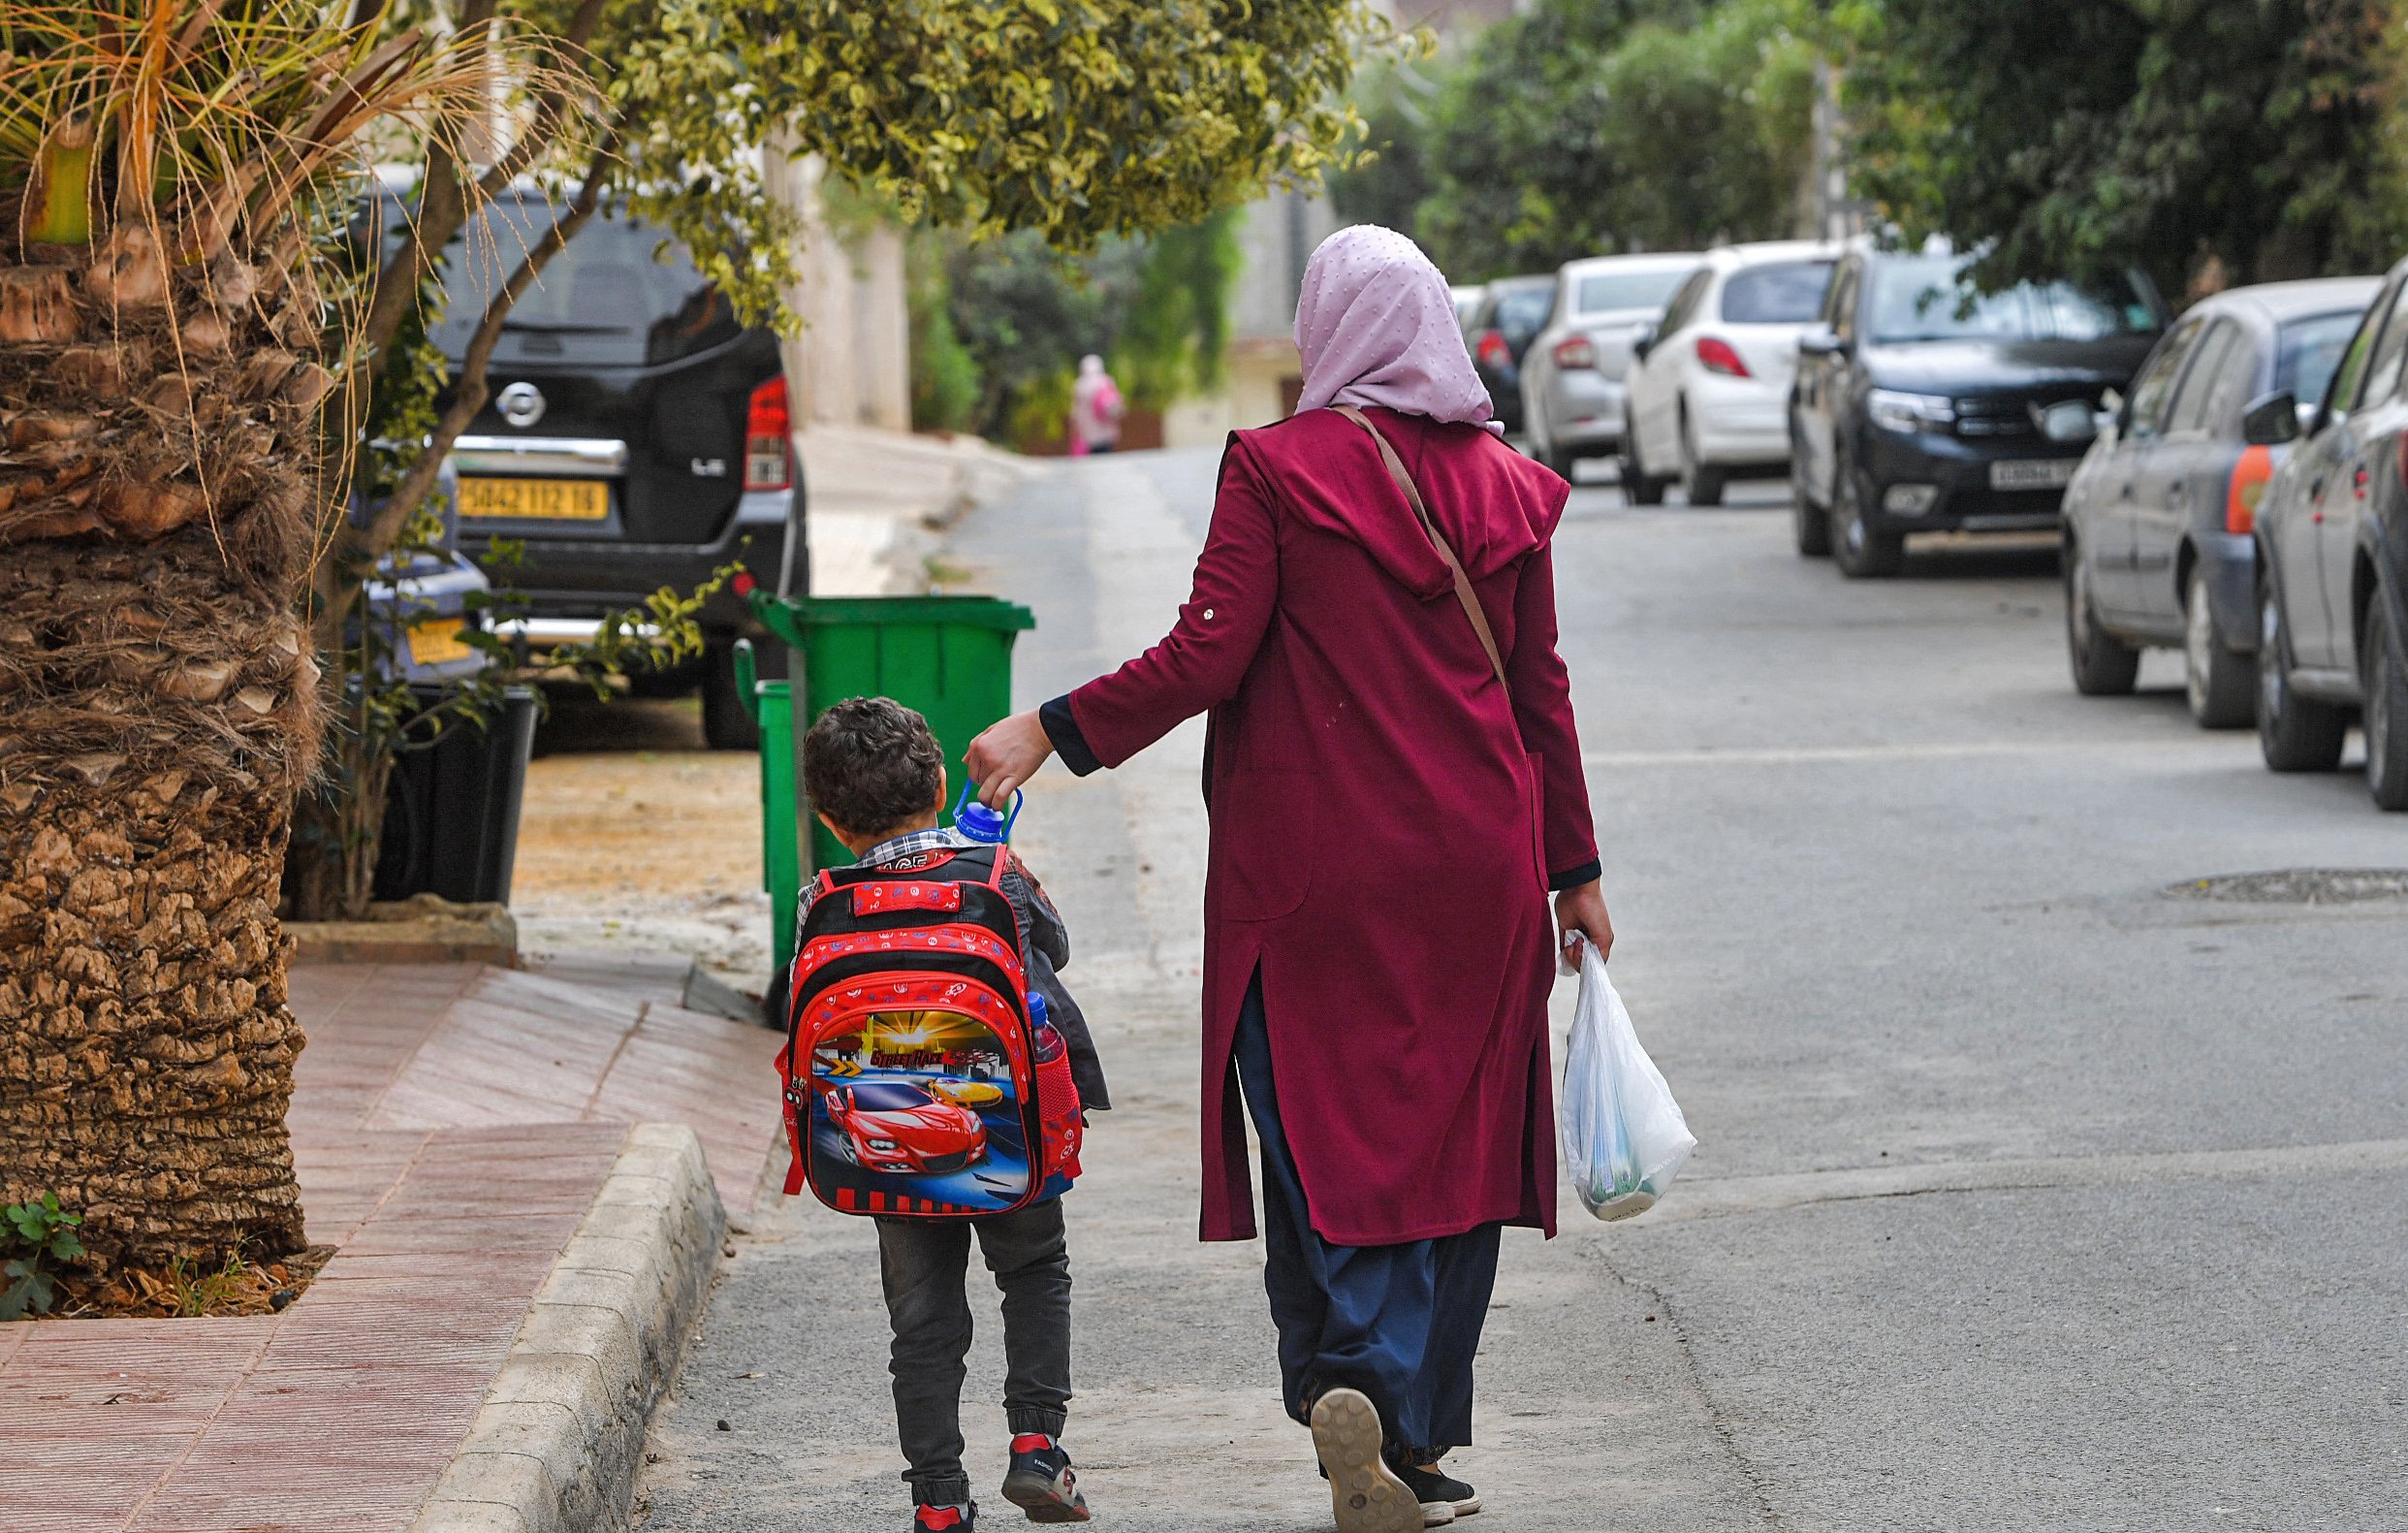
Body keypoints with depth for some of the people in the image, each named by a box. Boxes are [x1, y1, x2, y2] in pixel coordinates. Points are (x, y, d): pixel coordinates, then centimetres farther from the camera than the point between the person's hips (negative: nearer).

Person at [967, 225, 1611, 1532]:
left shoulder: (1276, 467, -7)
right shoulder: (1501, 485, 6)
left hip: (1315, 863, -3)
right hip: (1471, 871, 3)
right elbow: (1539, 689, 9)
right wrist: (1574, 870, 16)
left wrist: (1052, 732, -4)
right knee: (1449, 1135, 9)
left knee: (1321, 1131, 2)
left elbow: (1206, 658, -13)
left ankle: (1350, 1373, -21)